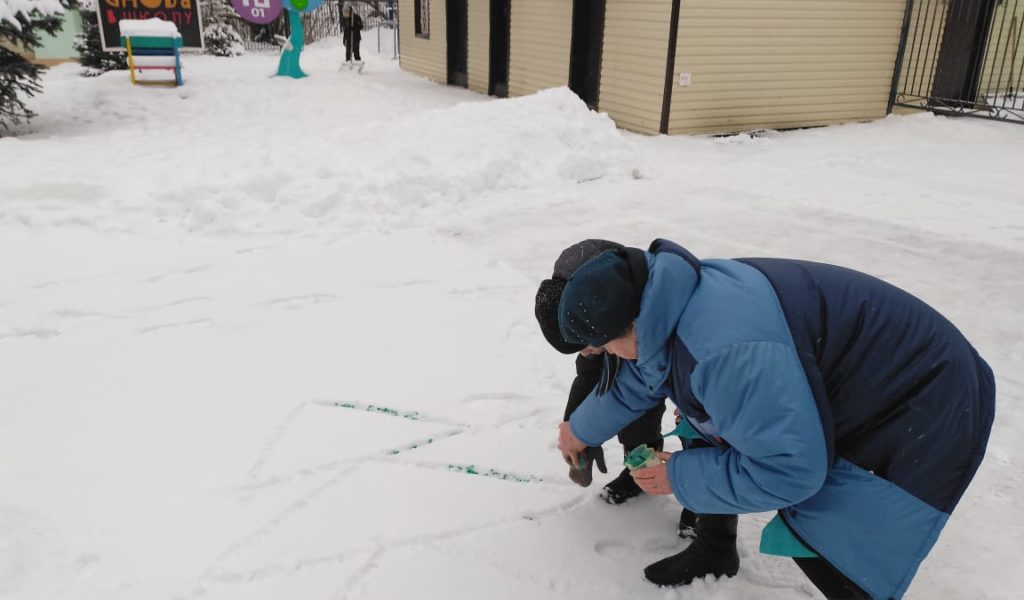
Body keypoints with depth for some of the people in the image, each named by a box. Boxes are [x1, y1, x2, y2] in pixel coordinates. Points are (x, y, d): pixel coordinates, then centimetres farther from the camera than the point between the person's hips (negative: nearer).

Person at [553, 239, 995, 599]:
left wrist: (680, 478, -18)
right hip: (848, 386, 9)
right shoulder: (671, 303, -7)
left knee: (823, 553, -12)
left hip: (923, 403, -9)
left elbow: (786, 469, -33)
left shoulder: (726, 352, -40)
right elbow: (639, 378, 13)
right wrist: (582, 430, 29)